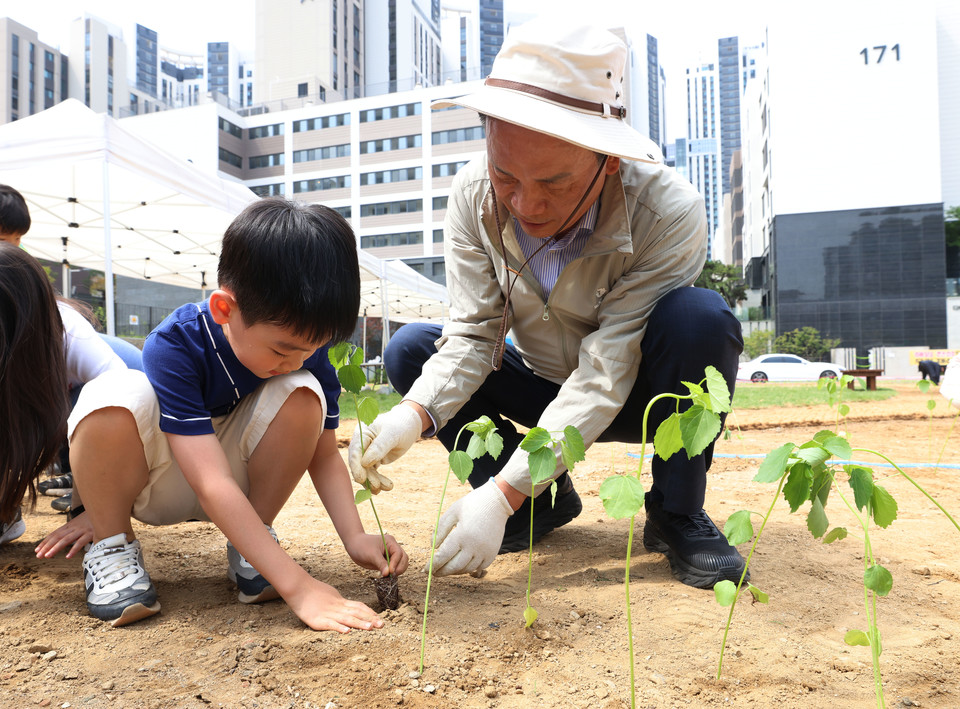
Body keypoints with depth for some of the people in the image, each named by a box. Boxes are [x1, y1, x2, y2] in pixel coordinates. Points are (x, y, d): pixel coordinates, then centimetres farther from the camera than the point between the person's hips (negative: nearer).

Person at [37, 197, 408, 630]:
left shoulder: (304, 344, -18)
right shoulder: (173, 347, -32)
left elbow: (324, 455, -10)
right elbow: (213, 485, -38)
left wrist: (354, 537, -26)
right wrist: (297, 586, -44)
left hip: (238, 471, 4)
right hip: (153, 481, -3)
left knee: (303, 394, -26)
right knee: (115, 396, -36)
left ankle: (246, 550, -9)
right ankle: (111, 547, -12)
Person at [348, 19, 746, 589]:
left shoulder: (668, 213, -31)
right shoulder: (474, 198, -20)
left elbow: (605, 374, -34)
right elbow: (474, 336, -16)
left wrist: (502, 493, -40)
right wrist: (413, 414, -36)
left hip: (634, 393, -3)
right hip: (546, 388, 4)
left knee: (700, 316, -34)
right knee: (410, 349, -15)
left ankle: (677, 515, -12)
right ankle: (548, 499, -1)